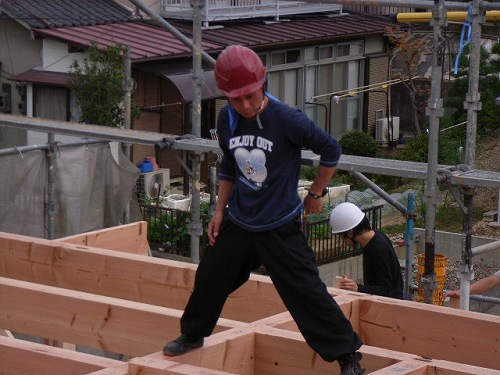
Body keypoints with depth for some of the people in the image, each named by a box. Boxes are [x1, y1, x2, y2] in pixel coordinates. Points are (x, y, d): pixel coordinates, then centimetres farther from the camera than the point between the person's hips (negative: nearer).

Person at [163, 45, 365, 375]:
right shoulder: (227, 120, -5)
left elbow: (331, 150, -11)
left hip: (280, 227, -6)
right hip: (238, 222, 6)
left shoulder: (287, 120, -23)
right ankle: (192, 335, 42)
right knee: (209, 279, 17)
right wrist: (220, 210, 12)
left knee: (305, 291, -9)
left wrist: (316, 193, -2)